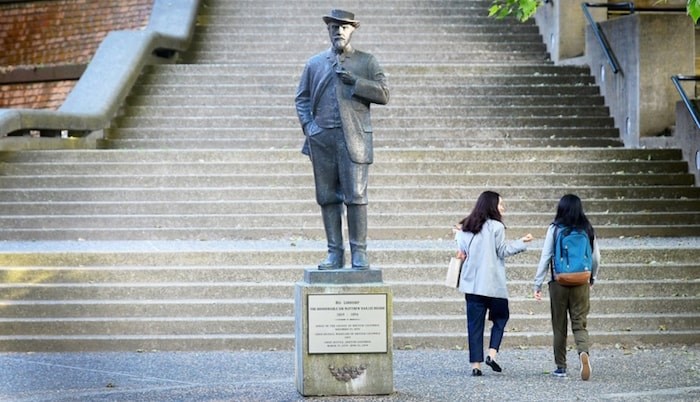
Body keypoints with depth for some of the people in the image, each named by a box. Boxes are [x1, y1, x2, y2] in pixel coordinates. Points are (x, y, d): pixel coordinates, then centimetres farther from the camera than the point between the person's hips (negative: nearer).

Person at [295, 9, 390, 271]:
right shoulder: (314, 63, 16)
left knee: (356, 197, -8)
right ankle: (335, 253, 6)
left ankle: (359, 253, -4)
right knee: (327, 198, 2)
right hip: (322, 138, 3)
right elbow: (302, 98, 16)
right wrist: (308, 125, 0)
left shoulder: (367, 62, 10)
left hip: (353, 138, -2)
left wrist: (354, 82, -9)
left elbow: (383, 94, 2)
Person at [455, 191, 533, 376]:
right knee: (501, 316, 13)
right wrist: (522, 242, 3)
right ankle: (492, 354, -3)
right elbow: (503, 251, -6)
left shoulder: (466, 227, 7)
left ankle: (475, 364, 0)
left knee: (474, 323, 5)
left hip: (471, 283, 4)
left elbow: (462, 252, 6)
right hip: (493, 283, -4)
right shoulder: (496, 227, -8)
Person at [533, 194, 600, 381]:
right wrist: (592, 278, 23)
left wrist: (538, 284, -2)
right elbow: (596, 258, 6)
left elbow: (545, 257, -6)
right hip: (581, 283, 1)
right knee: (580, 323, 5)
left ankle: (561, 367, 14)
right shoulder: (587, 230, 1)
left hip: (558, 282, -1)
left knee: (559, 325, 10)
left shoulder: (554, 229, -6)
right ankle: (584, 351, -25)